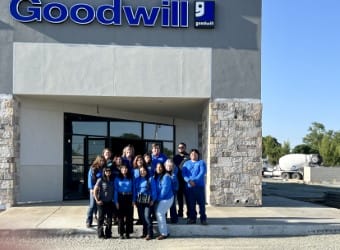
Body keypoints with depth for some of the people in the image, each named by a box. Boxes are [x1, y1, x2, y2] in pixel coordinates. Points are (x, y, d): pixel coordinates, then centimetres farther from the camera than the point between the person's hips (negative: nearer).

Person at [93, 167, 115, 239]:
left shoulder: (112, 181, 8)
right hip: (102, 202, -4)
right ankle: (100, 234, 10)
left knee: (109, 218, 6)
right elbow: (95, 191, -7)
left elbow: (114, 191, 15)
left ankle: (108, 233, 16)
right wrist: (97, 200, -11)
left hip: (110, 202, 4)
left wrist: (113, 199, 3)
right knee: (101, 218, 2)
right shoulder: (100, 180, -5)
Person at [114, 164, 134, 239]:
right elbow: (115, 190, 2)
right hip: (121, 198, -1)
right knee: (121, 216, -1)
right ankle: (121, 233, 6)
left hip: (129, 198, 1)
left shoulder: (131, 179, 7)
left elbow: (133, 190, 6)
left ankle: (128, 233, 10)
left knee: (129, 216, 2)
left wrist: (133, 200, -3)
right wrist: (116, 201, -6)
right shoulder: (117, 179, 5)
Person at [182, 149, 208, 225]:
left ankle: (203, 219, 2)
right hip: (189, 186, 2)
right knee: (191, 203, 5)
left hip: (199, 186, -2)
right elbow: (184, 173, 2)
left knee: (201, 203, -3)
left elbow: (202, 172, -7)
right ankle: (192, 218, 13)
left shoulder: (201, 162, 8)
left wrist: (195, 180, -18)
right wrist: (189, 181, -16)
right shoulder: (186, 163, 15)